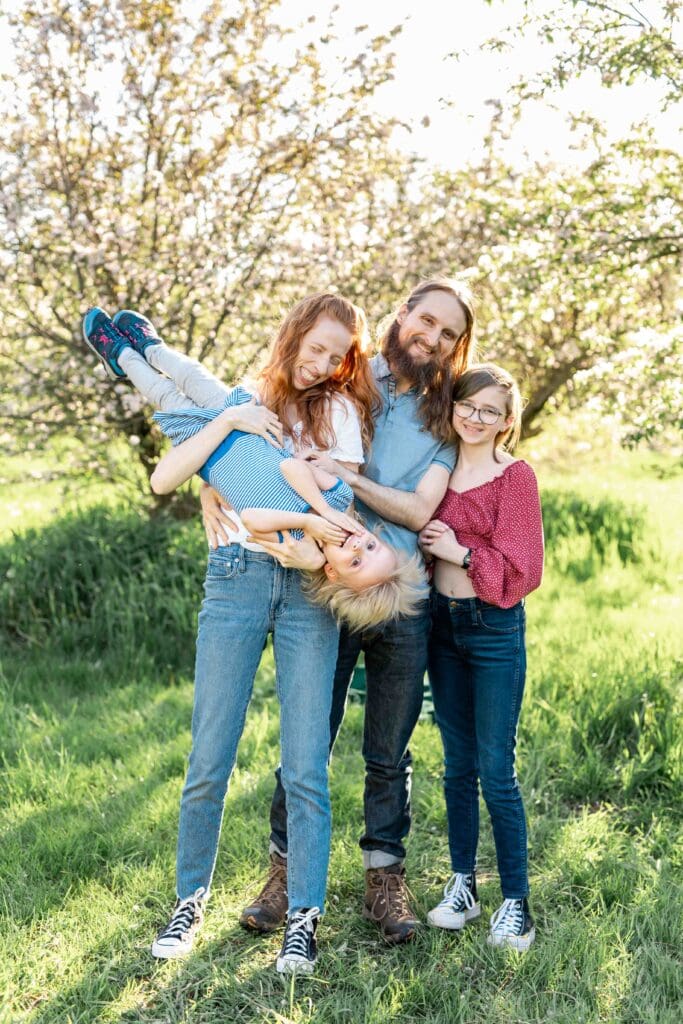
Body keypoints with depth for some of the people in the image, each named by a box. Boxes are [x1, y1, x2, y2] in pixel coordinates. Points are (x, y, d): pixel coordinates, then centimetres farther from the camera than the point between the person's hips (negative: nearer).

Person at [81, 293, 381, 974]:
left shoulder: (340, 408, 12)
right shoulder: (240, 400, 16)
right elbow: (172, 474, 4)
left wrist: (321, 541, -21)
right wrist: (229, 421, -10)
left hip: (308, 586, -1)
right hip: (235, 576, 1)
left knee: (305, 766, -4)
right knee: (209, 760, 0)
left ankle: (304, 917, 6)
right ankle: (190, 900, 18)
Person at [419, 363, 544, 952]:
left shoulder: (515, 477, -8)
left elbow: (522, 570, -10)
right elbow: (419, 534, 17)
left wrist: (462, 552, -16)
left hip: (495, 628, -5)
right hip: (442, 622, 5)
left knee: (496, 771, -3)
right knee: (458, 765, 13)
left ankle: (516, 903, 9)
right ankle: (462, 884, 23)